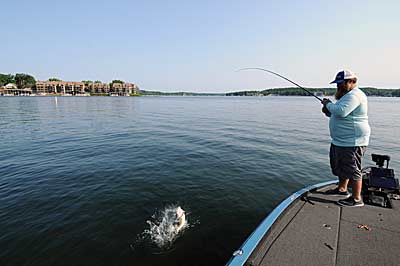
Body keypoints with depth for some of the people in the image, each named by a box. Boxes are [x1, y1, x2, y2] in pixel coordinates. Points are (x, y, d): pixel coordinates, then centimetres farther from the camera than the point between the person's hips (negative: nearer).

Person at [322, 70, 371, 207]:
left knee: (352, 170, 0)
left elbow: (341, 112, -34)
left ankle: (356, 199, 13)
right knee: (340, 166, 22)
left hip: (352, 142, -11)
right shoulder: (347, 95, 17)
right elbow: (338, 115, 24)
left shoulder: (354, 95, -17)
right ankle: (342, 189, 39)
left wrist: (328, 104, -16)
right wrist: (328, 112, 4)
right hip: (340, 141, 11)